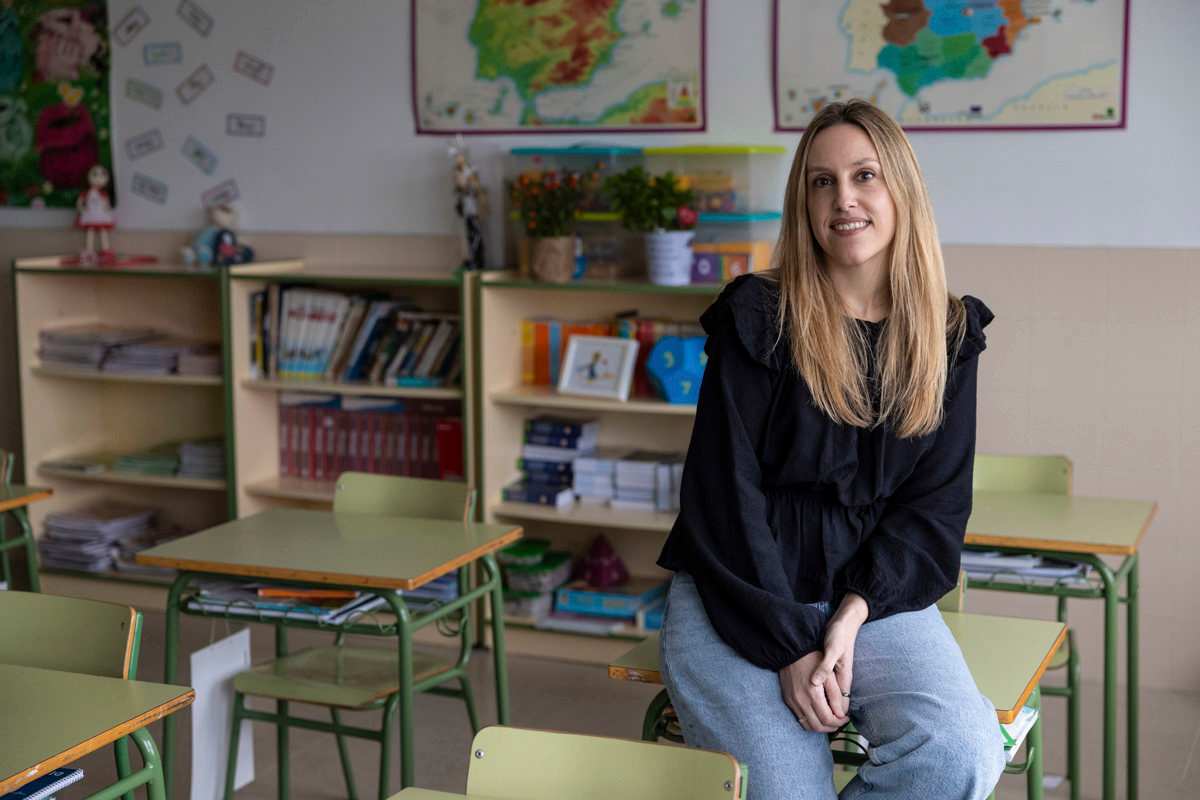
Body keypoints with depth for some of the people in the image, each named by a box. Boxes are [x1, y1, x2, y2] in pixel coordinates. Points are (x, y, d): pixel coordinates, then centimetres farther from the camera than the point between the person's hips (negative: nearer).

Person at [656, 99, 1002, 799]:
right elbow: (725, 496, -8)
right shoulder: (759, 321, -4)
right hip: (741, 602, -3)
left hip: (874, 596, 3)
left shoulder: (949, 336, 6)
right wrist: (790, 646, -16)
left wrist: (853, 612, -13)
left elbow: (938, 503, 3)